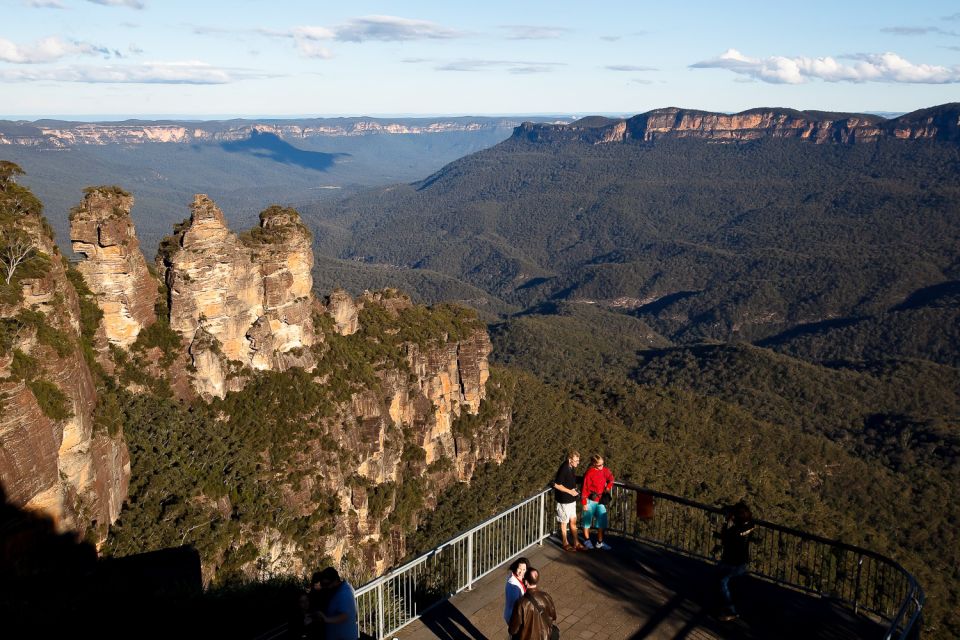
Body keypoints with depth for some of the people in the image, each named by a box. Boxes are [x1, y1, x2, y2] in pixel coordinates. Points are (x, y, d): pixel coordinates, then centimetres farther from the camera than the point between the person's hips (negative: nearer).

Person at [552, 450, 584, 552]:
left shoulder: (571, 468, 3)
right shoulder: (563, 469, -24)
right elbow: (557, 485, -23)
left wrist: (574, 489, 6)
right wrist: (570, 491, -19)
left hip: (571, 500, 8)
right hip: (564, 500, -8)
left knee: (573, 521, 15)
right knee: (564, 522, 7)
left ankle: (576, 542, 26)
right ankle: (565, 544, 20)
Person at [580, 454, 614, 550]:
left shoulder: (605, 470, -2)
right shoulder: (589, 473, -18)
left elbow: (611, 478, 19)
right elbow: (585, 488, -14)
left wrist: (608, 487, 1)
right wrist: (584, 503, -13)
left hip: (600, 500, 5)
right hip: (590, 501, -5)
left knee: (602, 521, 5)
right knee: (587, 520, 9)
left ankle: (600, 542, 16)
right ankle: (587, 540, 26)